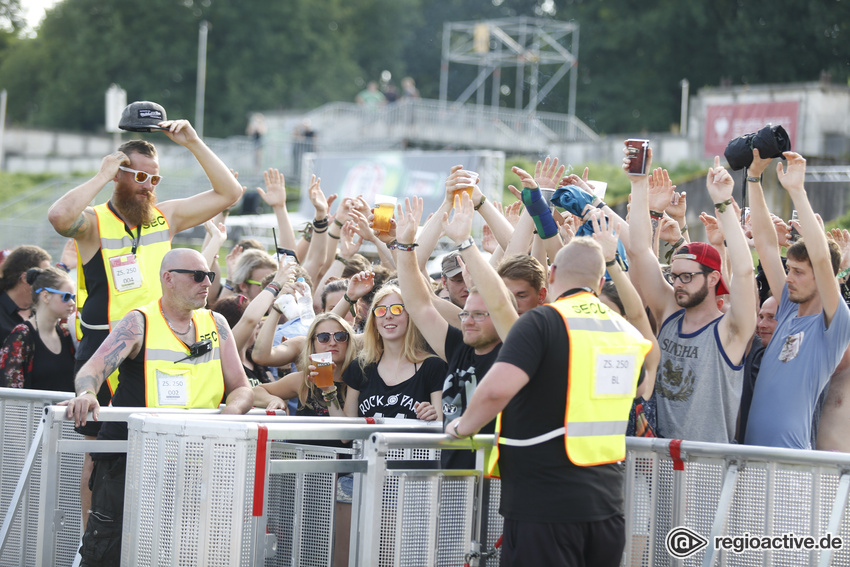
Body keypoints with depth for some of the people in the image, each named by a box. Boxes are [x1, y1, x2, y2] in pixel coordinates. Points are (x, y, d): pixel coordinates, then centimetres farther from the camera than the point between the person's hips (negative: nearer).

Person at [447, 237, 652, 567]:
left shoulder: (542, 322, -11)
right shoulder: (627, 332, 9)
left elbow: (497, 388, -23)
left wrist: (463, 426, -5)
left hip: (546, 505, -6)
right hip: (607, 502, 6)